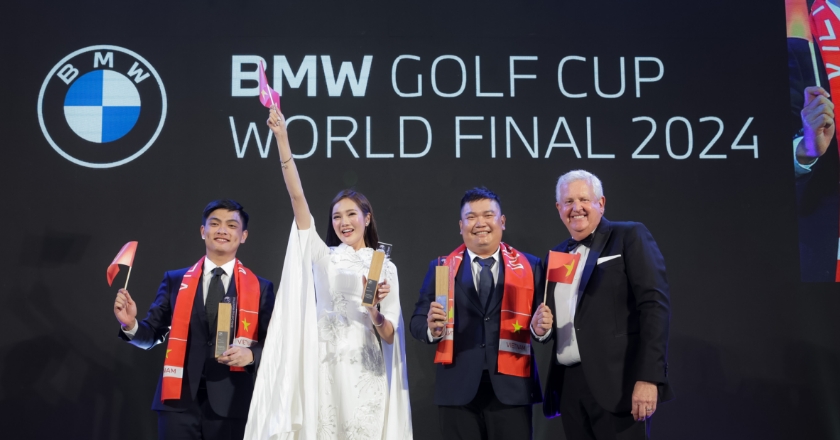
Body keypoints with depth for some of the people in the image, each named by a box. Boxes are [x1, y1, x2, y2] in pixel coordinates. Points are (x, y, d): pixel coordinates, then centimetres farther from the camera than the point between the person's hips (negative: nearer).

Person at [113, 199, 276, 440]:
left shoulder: (261, 288, 6)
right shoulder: (175, 280, 10)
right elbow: (152, 336, 9)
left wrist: (251, 355, -15)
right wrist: (130, 323, -11)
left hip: (230, 404, -1)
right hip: (179, 400, 1)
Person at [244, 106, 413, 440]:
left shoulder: (385, 267, 8)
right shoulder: (323, 257, 8)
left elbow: (389, 335, 4)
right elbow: (297, 197, -2)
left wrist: (374, 308, -18)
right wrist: (282, 139, -9)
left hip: (366, 374, 0)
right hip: (326, 371, 0)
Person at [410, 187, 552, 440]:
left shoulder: (530, 267, 8)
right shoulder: (440, 268, 8)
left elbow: (541, 323, 6)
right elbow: (418, 322, 4)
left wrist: (541, 328, -16)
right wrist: (432, 327, -18)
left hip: (512, 387, 0)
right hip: (458, 389, 0)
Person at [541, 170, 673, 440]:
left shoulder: (630, 237, -1)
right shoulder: (556, 254, 17)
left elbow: (655, 305, -11)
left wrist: (648, 377, -19)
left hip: (617, 382, -5)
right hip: (568, 384, 6)